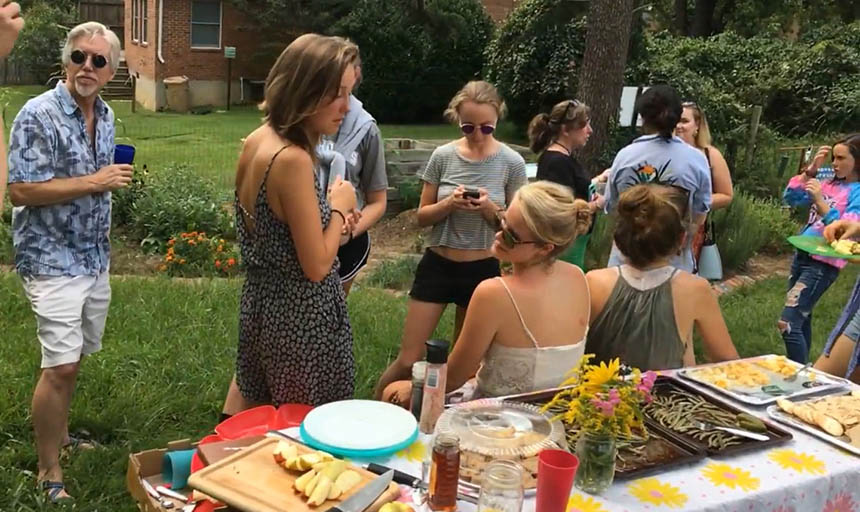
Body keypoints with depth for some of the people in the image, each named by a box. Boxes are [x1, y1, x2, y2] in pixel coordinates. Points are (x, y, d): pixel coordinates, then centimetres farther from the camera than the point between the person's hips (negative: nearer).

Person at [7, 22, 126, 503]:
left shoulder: (106, 115, 8)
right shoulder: (39, 115, -15)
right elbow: (20, 191, -20)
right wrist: (96, 181, -20)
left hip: (95, 258, 7)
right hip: (53, 260, -7)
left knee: (74, 358, 17)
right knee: (61, 366, -8)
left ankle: (59, 433, 37)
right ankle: (49, 473, 6)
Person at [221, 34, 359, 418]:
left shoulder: (256, 142, 1)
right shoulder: (293, 160, -26)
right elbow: (316, 266, -22)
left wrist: (329, 219, 7)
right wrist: (338, 208, -8)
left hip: (262, 300, 9)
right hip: (300, 315, -9)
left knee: (252, 408, 26)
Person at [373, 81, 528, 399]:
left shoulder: (512, 163, -6)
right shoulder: (443, 156, -3)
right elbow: (422, 217, 1)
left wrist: (490, 209, -20)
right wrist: (449, 204, -19)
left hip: (483, 269, 0)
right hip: (438, 265, 1)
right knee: (408, 362, 2)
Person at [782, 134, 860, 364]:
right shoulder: (831, 183, 9)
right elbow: (791, 197, 6)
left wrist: (820, 200, -28)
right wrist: (811, 169, -4)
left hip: (824, 263, -8)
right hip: (802, 254, 8)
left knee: (788, 323, -15)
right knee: (801, 318, 16)